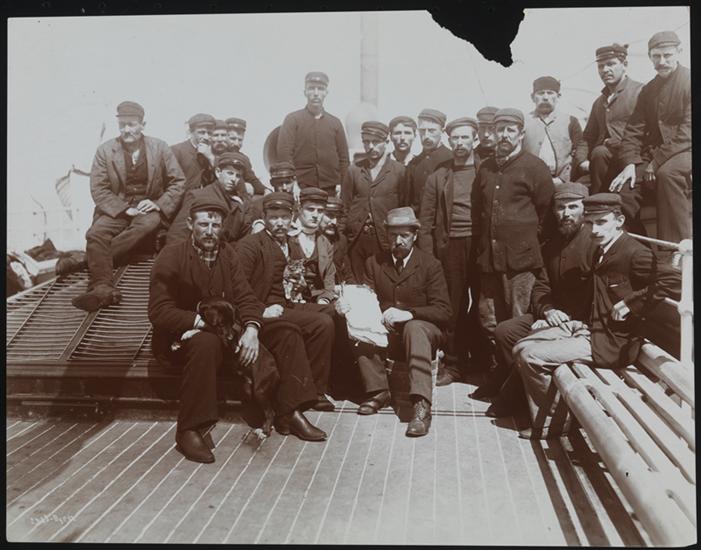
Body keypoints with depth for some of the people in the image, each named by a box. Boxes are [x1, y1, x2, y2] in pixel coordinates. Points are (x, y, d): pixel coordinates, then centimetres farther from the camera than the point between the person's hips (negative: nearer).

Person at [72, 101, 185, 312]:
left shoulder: (159, 148, 4)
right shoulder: (105, 150, 3)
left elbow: (178, 182, 4)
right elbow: (98, 189, -2)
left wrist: (159, 205, -11)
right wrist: (125, 209, -15)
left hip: (149, 209, -1)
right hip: (116, 209, 1)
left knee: (147, 224, -37)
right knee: (95, 233, -29)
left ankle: (87, 259, -32)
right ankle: (102, 288, -39)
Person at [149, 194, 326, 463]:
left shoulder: (226, 252, 7)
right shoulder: (171, 257, -10)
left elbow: (245, 297, -1)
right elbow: (159, 312, -18)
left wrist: (251, 329, -22)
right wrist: (205, 321, -30)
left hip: (228, 329, 6)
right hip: (184, 335, -6)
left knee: (287, 332, -6)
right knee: (207, 343, -41)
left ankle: (289, 414, -5)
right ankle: (190, 430, -27)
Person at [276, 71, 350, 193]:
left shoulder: (335, 123, 13)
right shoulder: (292, 120, 5)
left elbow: (343, 157, 11)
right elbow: (284, 153, -3)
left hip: (330, 189, 3)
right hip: (301, 188, -2)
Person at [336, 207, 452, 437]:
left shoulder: (430, 265, -2)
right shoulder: (375, 263, 8)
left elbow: (443, 312, -9)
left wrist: (409, 314, -26)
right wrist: (347, 304, -23)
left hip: (421, 327, -3)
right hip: (386, 329, 3)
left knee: (415, 328, -37)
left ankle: (421, 405, -44)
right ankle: (378, 391, -14)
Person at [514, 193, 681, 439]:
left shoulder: (635, 254, -15)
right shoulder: (601, 252, 12)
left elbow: (675, 281, -24)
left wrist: (631, 303, -21)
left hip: (610, 342, -9)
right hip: (586, 327, 9)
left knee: (531, 356, -16)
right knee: (522, 348, 2)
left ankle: (555, 422, 6)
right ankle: (542, 422, 10)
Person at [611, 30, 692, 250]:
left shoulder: (689, 81, -4)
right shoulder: (648, 90, 15)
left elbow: (687, 131, -13)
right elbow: (634, 129, 7)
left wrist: (657, 162, -19)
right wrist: (630, 163, -9)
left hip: (684, 150, -5)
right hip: (653, 153, 6)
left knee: (668, 173, -37)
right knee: (625, 184, -20)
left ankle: (677, 251, -35)